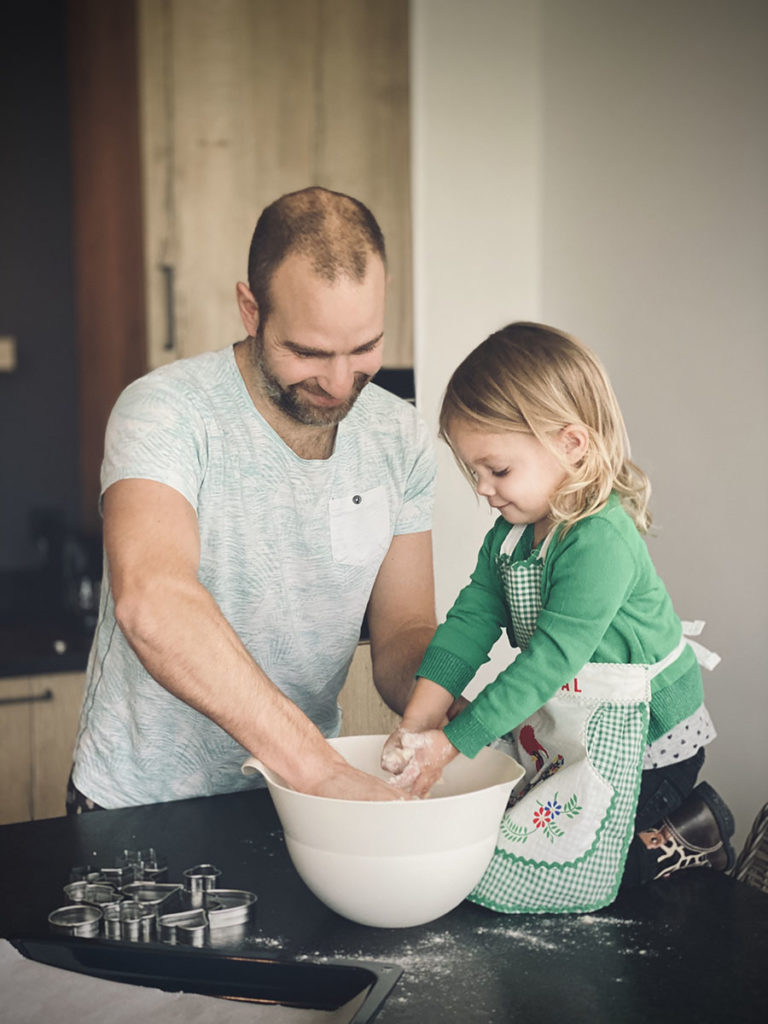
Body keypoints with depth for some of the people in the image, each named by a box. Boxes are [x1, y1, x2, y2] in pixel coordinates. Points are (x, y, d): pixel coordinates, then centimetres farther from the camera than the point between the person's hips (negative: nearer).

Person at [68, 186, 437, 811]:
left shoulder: (400, 437, 0)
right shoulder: (166, 412, -18)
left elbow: (402, 632, 4)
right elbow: (150, 601, -35)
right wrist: (319, 767, -39)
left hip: (307, 795, 4)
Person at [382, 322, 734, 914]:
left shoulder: (601, 544, -26)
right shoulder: (510, 536, 2)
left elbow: (549, 660, -28)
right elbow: (469, 622, -3)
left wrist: (452, 743, -25)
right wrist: (418, 725, -14)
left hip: (636, 745, -9)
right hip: (555, 724, 9)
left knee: (515, 873, -12)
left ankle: (679, 844, 3)